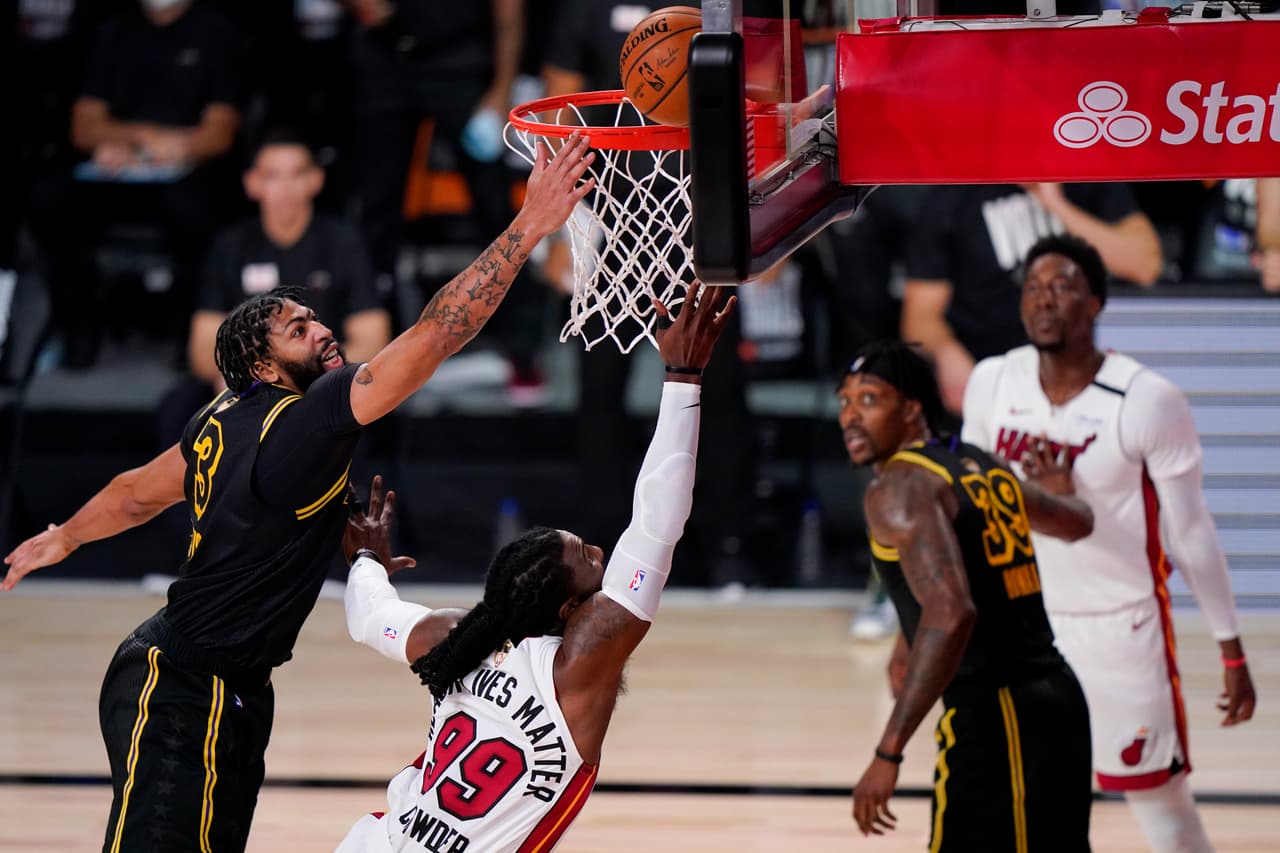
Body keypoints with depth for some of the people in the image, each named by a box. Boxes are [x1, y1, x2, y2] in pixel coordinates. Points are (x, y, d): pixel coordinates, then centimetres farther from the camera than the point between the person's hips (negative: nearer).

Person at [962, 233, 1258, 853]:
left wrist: (1231, 651, -7)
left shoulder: (1149, 403, -18)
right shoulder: (992, 384, -6)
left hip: (1123, 628, -4)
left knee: (1162, 802, 3)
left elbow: (1189, 533, -10)